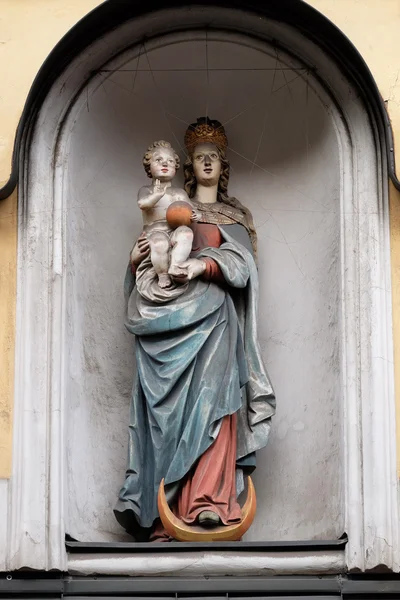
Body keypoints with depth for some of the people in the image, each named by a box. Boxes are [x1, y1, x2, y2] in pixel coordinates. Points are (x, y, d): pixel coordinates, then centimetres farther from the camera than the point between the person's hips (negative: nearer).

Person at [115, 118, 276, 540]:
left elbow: (241, 260, 3)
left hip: (213, 313, -1)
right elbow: (155, 263, 20)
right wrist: (138, 261, -3)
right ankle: (162, 506, -14)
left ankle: (210, 500, -34)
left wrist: (206, 264, -16)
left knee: (211, 394, -22)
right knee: (169, 402, -10)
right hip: (171, 314, 2)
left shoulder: (236, 215, 21)